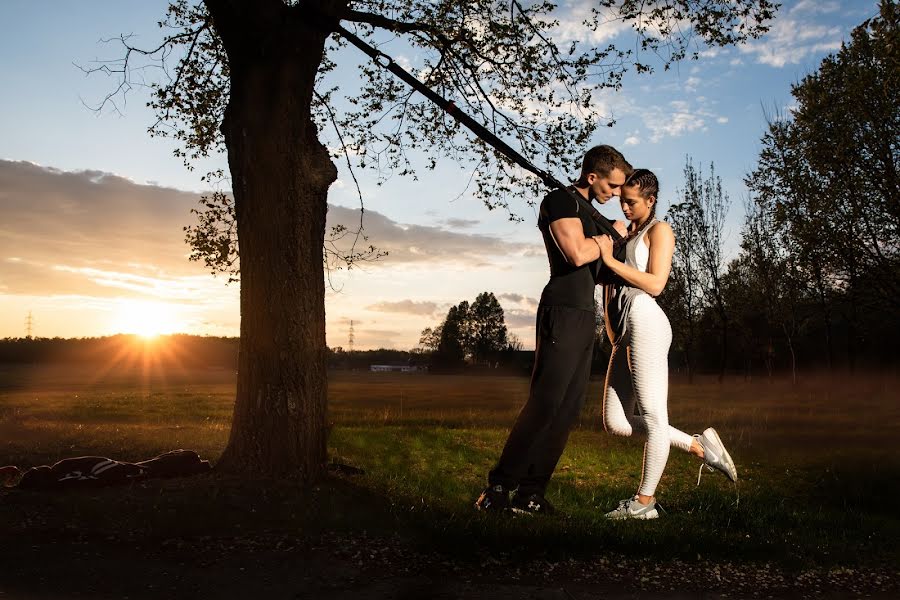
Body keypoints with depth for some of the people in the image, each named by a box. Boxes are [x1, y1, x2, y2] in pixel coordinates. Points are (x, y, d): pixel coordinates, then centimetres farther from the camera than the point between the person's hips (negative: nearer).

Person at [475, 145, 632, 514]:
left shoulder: (586, 209, 24)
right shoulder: (561, 200, -5)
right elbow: (577, 254, -19)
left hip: (583, 317, 9)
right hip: (563, 313, -9)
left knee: (569, 407, 4)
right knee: (545, 402, -13)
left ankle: (530, 493, 6)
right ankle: (497, 489, -7)